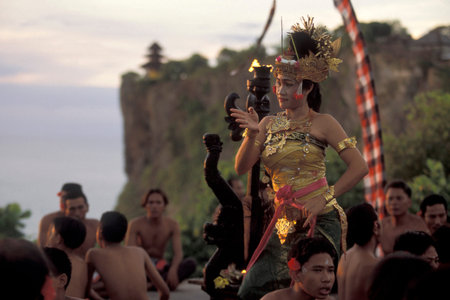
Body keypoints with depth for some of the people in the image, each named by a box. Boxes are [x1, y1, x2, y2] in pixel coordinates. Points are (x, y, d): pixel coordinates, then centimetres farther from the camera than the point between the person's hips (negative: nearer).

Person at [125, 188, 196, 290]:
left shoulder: (172, 225, -5)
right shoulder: (136, 224, -11)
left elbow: (178, 253, -14)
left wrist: (173, 270, -36)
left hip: (160, 266, 2)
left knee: (191, 263, -25)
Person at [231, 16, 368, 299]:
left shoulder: (322, 123, -3)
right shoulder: (269, 124, 10)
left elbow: (359, 167, -10)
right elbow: (241, 168, 4)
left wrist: (324, 199, -16)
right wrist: (252, 135, -13)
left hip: (320, 221, -5)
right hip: (285, 222, 5)